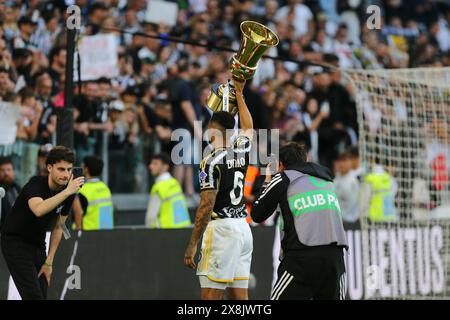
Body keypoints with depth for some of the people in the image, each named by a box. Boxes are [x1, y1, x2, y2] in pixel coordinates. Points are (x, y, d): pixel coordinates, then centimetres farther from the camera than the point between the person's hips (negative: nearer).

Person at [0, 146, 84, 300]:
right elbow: (39, 210, -47)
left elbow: (57, 228, 7)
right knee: (34, 296, -19)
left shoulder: (68, 193, -5)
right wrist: (67, 191, -49)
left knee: (42, 295, 0)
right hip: (15, 242, -7)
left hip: (38, 245, 7)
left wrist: (49, 262, 5)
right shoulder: (36, 184, -24)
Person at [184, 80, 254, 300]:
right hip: (243, 228, 8)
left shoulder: (212, 162, -11)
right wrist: (239, 94, 42)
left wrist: (192, 244, -14)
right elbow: (248, 128, 33)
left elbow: (207, 205, -16)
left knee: (210, 296, -9)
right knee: (239, 296, 8)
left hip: (221, 229, -8)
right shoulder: (241, 151, 9)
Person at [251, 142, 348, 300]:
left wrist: (267, 182, 31)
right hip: (335, 255, 4)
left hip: (303, 257, -4)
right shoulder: (326, 178, 23)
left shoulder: (282, 179, 9)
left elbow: (257, 215, 16)